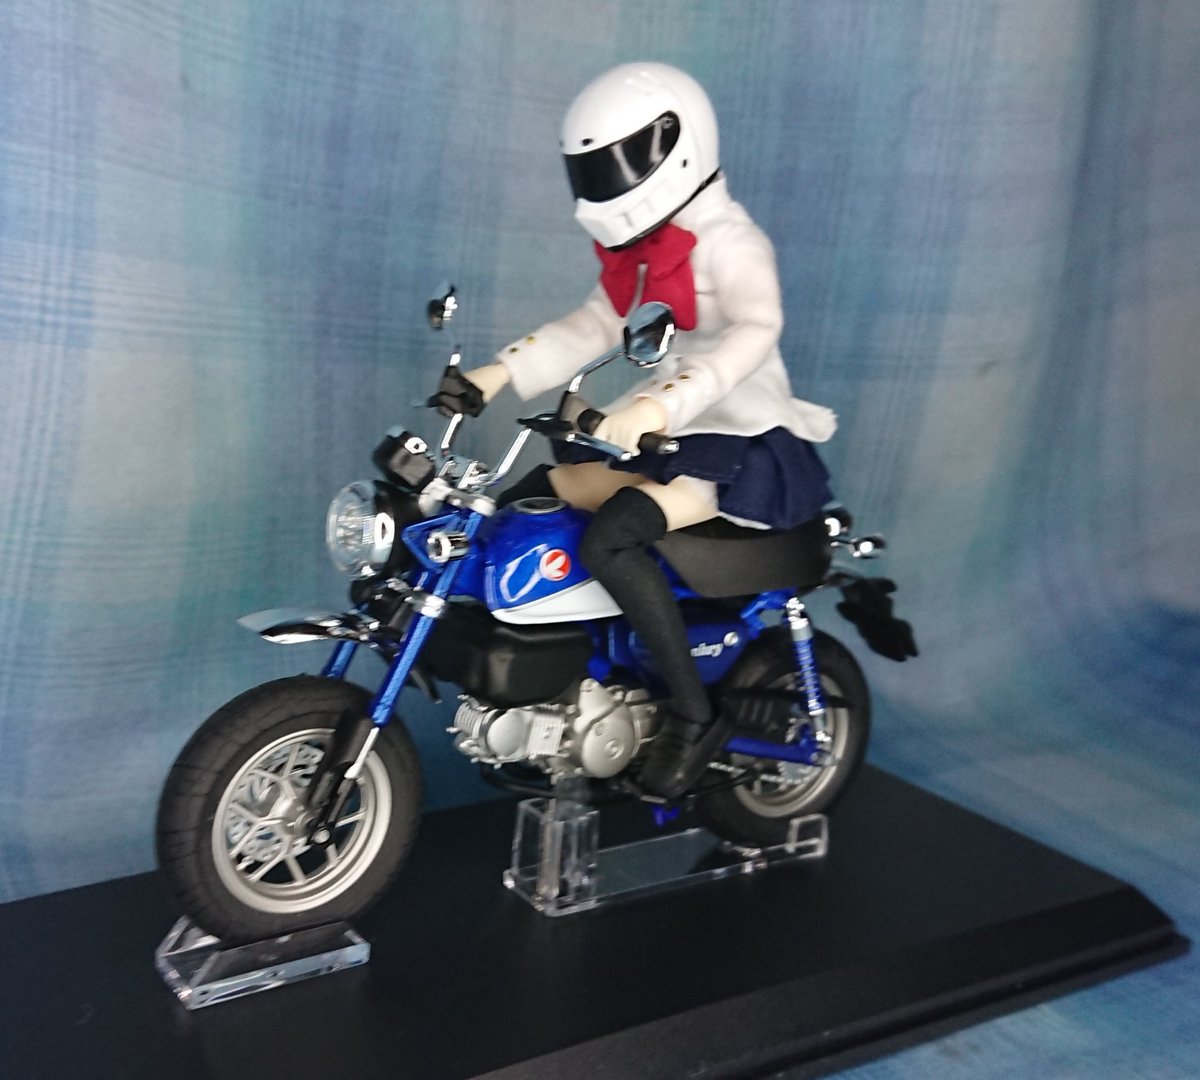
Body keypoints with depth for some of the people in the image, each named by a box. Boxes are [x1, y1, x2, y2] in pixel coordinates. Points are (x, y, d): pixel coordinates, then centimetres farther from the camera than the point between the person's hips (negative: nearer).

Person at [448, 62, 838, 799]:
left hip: (747, 446, -9)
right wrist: (503, 371, 2)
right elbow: (597, 324, 16)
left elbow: (755, 330, -35)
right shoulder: (640, 247, 13)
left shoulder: (727, 241, -16)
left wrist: (658, 407, -50)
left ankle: (695, 716, -17)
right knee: (525, 504, 3)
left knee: (610, 539, -32)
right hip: (671, 438, 10)